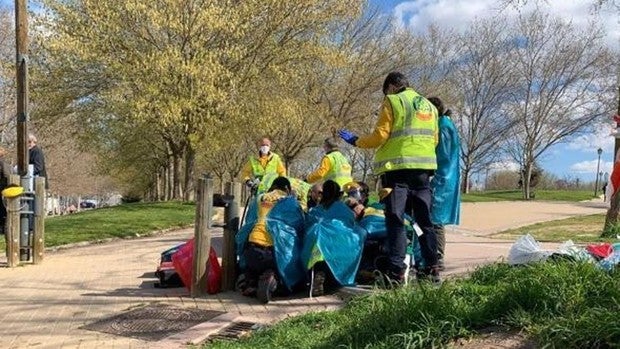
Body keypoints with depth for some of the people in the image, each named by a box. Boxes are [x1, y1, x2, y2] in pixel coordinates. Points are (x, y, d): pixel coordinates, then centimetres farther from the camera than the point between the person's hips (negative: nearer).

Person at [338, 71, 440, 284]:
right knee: (424, 219, 12)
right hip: (424, 167, 6)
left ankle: (397, 271, -11)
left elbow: (380, 136, -7)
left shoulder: (392, 101, 0)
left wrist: (356, 141, 7)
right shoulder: (429, 105, 19)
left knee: (395, 220, -5)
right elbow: (434, 139, 19)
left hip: (398, 167, -6)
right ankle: (432, 268, 12)